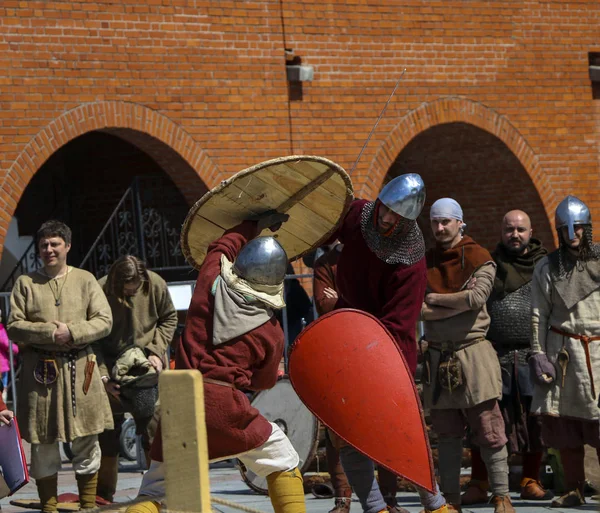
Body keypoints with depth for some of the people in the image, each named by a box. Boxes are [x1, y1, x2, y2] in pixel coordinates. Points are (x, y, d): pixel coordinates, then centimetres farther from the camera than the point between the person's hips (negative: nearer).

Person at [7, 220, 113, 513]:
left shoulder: (85, 280, 8)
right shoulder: (25, 283, 7)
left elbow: (104, 321, 2)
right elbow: (13, 326, -1)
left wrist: (72, 332, -13)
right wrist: (50, 333, -13)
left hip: (79, 368, 1)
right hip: (39, 371, 0)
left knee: (86, 441, 3)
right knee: (43, 443, 2)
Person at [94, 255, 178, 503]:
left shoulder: (156, 285, -13)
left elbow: (169, 319, 4)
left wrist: (157, 351, -9)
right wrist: (103, 376, -16)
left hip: (148, 368, 1)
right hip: (112, 369, -1)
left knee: (153, 427, -3)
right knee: (109, 430, 6)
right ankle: (103, 494, 16)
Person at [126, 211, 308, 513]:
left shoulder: (212, 284, 3)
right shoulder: (271, 332, 0)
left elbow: (223, 245, 25)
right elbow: (264, 382, 13)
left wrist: (256, 225, 36)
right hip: (225, 405, -3)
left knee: (154, 489, 13)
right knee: (284, 465, 16)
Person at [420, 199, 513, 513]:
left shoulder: (480, 259, 0)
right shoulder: (424, 263, 9)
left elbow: (476, 297, -16)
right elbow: (419, 309, -4)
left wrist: (435, 299, -6)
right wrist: (459, 304, -13)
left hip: (473, 353, -4)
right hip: (438, 355, 4)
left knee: (488, 431, -7)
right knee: (447, 434, 8)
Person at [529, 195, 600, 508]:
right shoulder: (547, 268, 10)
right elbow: (538, 315, 8)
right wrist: (537, 354, 0)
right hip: (562, 350, 1)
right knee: (564, 423, 1)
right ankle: (574, 490, 11)